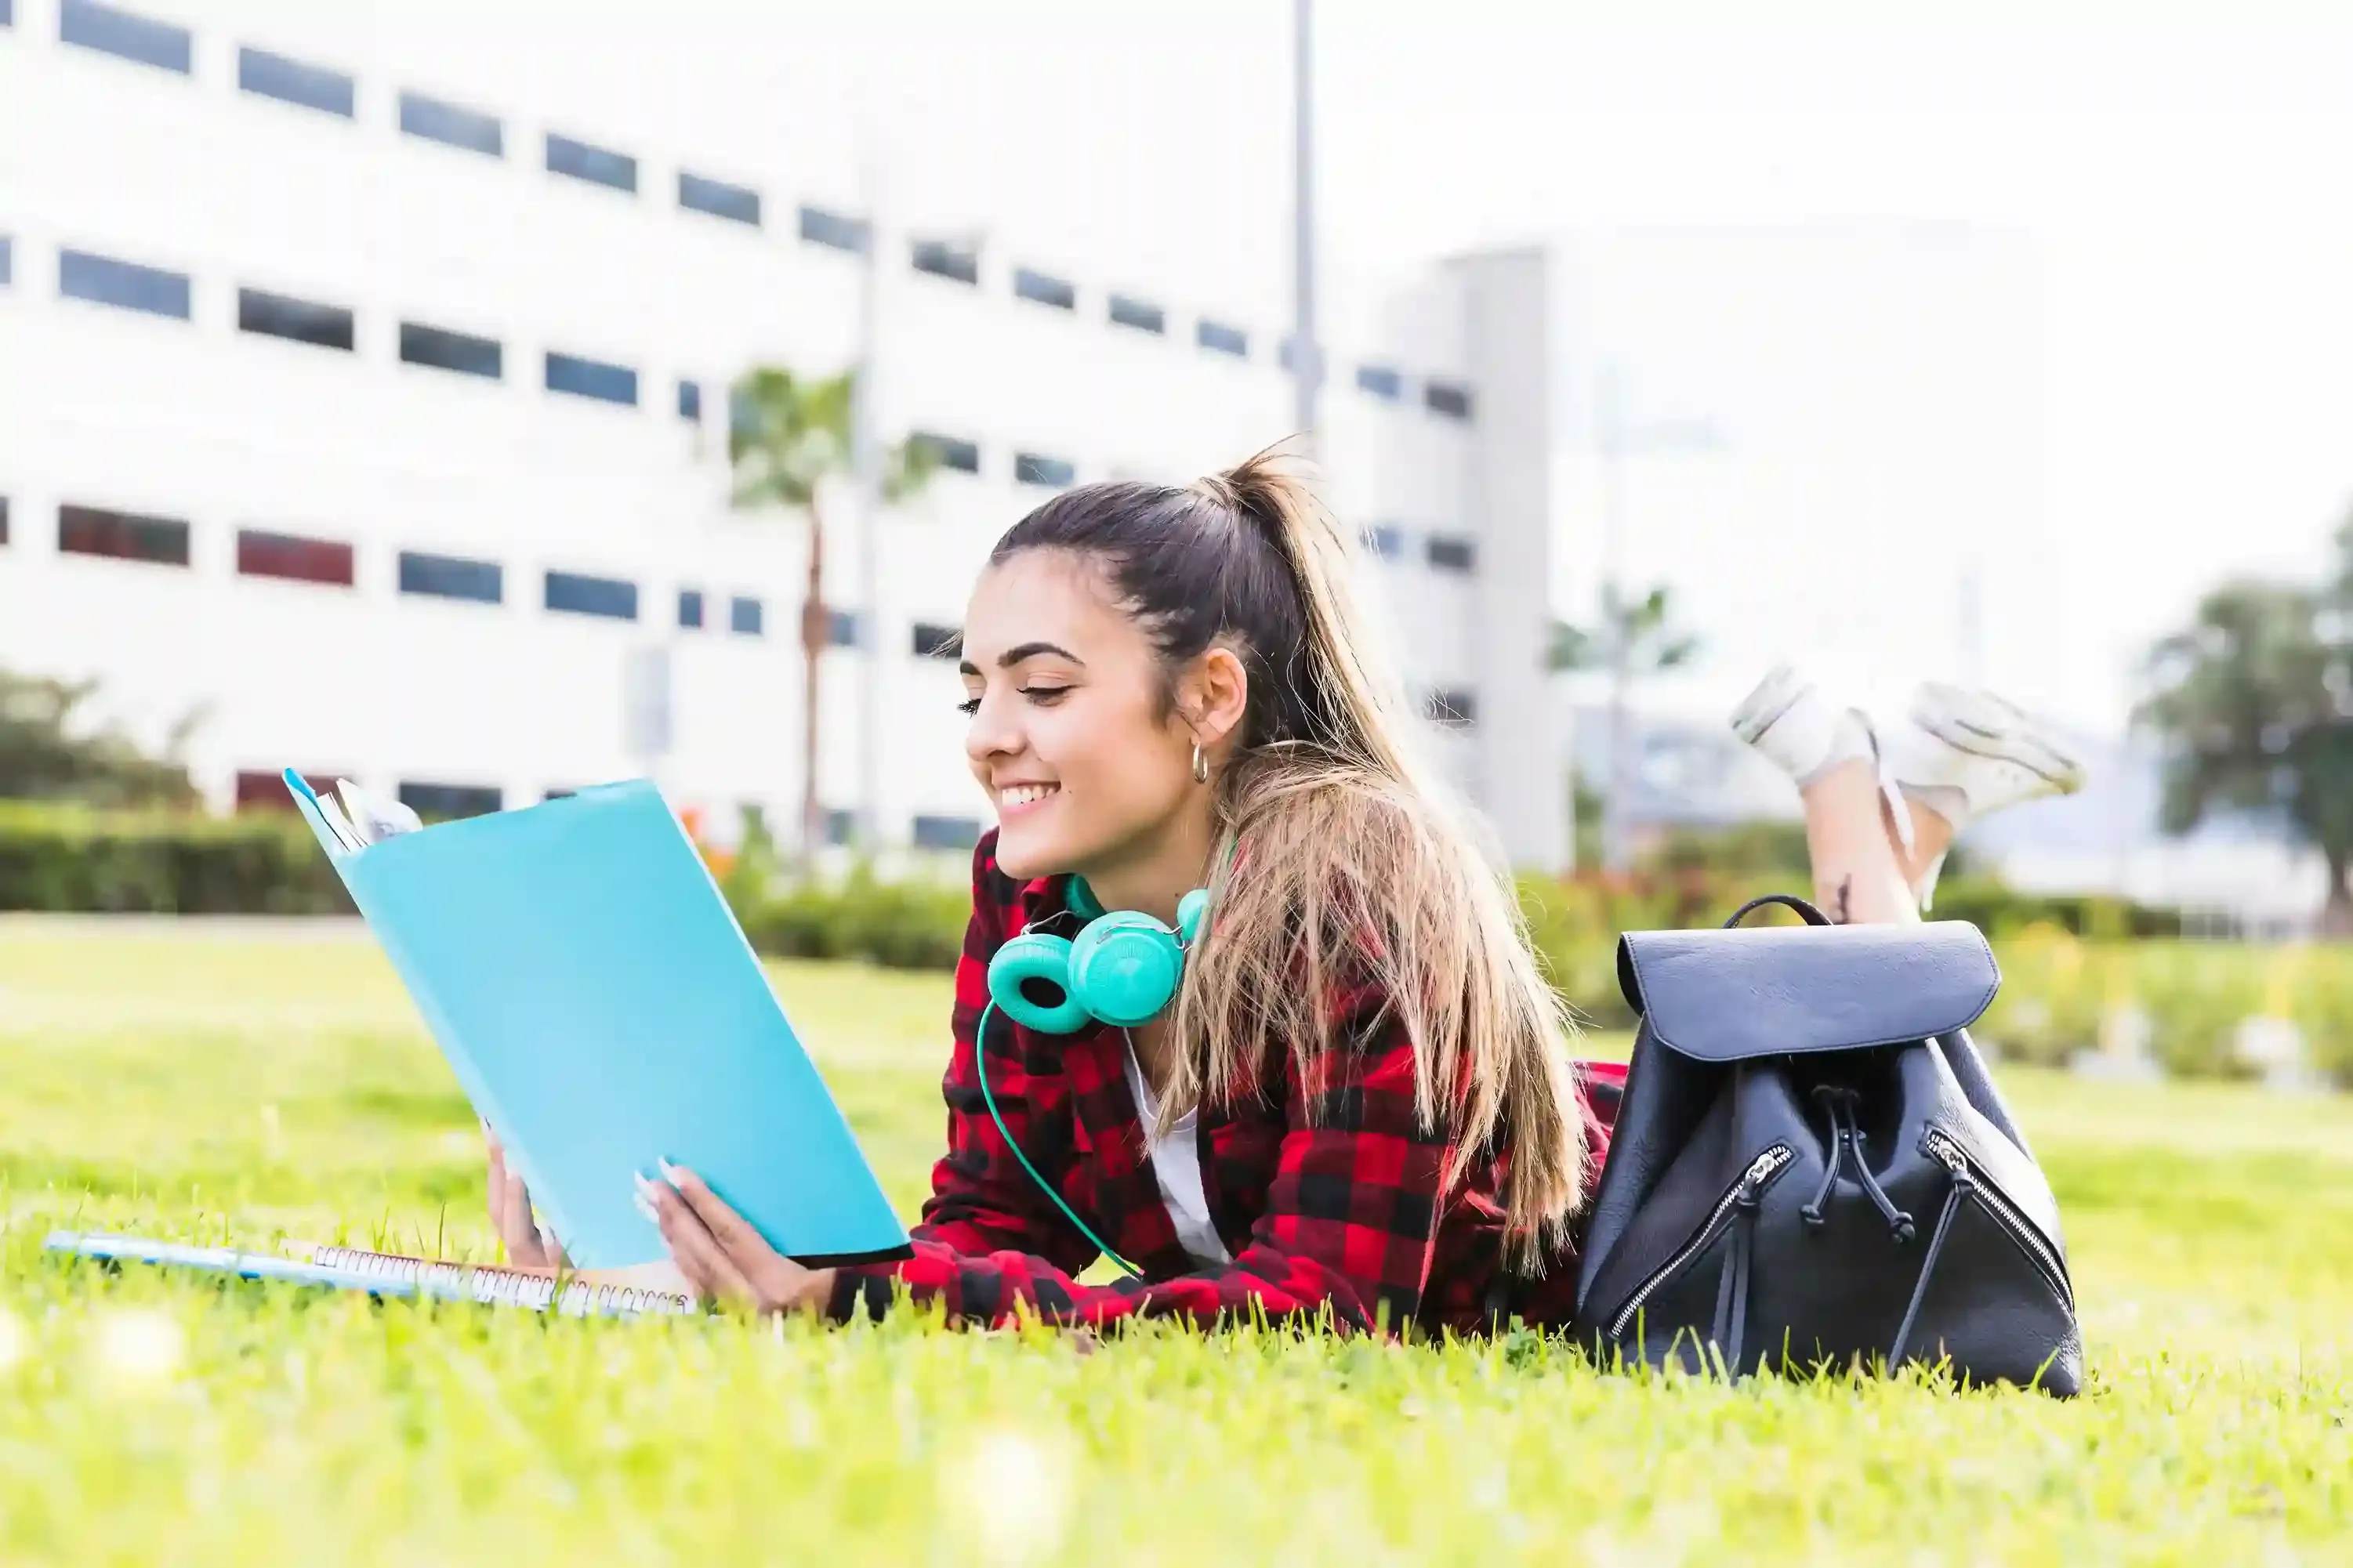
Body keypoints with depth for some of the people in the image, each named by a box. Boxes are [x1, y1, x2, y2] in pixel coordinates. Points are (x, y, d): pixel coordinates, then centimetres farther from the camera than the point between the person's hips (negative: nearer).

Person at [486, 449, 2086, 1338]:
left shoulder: (1370, 895, -42)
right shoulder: (1028, 889, -23)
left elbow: (1326, 1307, -47)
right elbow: (983, 1219, -23)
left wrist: (867, 1301, -56)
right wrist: (788, 1255, -44)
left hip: (1642, 1238, -6)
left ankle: (1869, 811, 29)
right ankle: (1860, 798, 34)